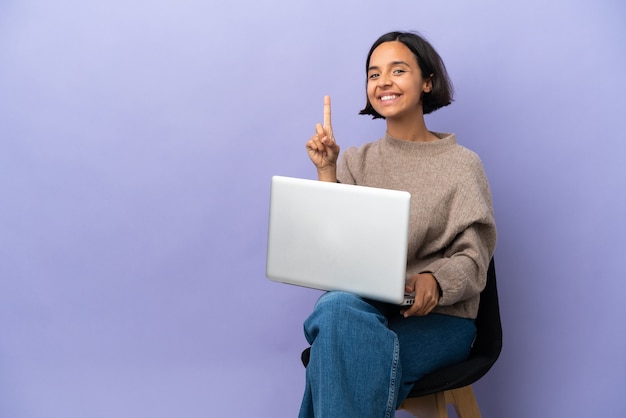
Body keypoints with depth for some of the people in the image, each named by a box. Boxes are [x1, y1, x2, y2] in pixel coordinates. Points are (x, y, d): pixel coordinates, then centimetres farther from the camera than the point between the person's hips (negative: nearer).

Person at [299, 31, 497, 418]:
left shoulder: (461, 164, 3)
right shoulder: (356, 161, 12)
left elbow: (472, 259, -3)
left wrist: (434, 280, -25)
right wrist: (326, 172, -7)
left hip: (438, 318, -2)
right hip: (364, 305, 3)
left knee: (339, 353, -32)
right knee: (337, 307, -35)